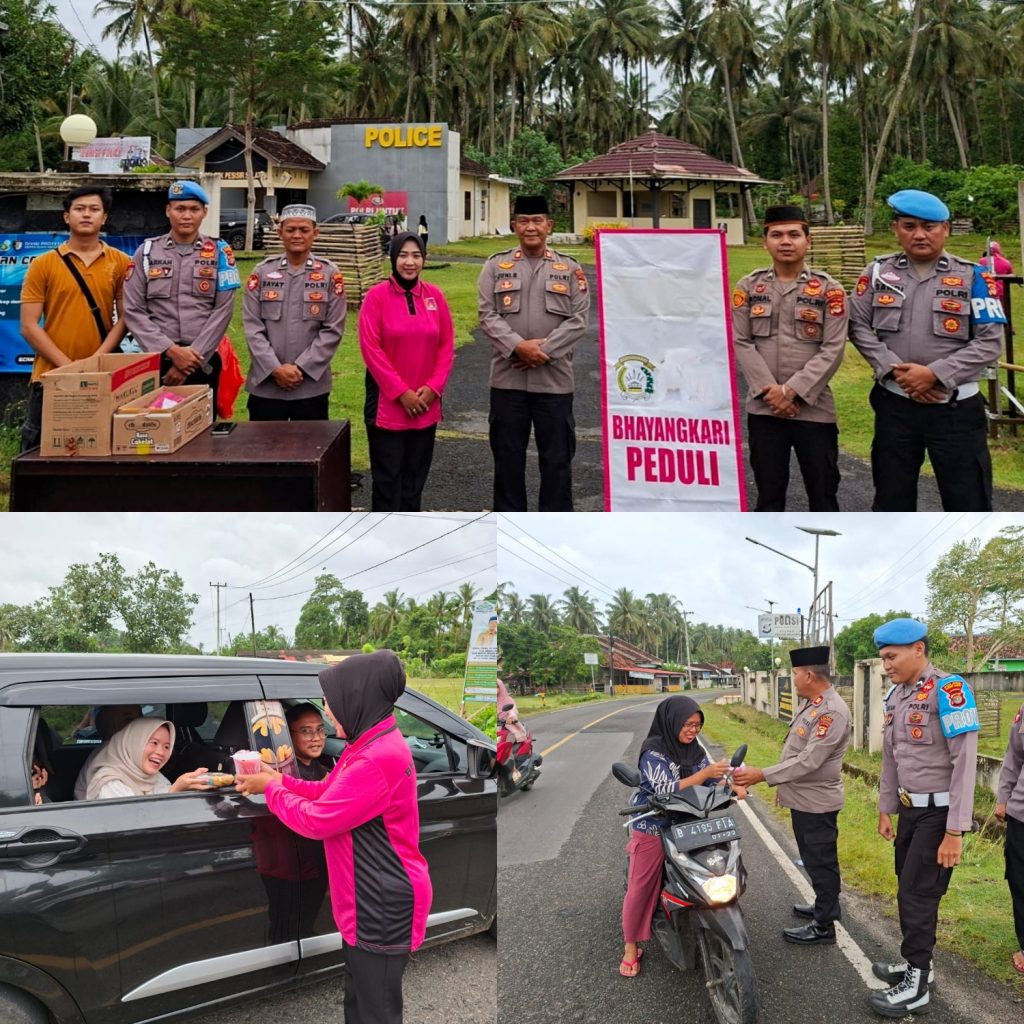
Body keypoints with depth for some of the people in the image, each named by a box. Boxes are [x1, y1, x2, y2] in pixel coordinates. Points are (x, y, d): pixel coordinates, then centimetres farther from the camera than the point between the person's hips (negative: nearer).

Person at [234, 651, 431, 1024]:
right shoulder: (371, 745, 9)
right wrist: (277, 779, 2)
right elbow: (327, 793, 15)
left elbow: (316, 820, -23)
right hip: (368, 898, 11)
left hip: (383, 904, -11)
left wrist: (270, 789, -8)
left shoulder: (379, 759, -26)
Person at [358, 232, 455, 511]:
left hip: (425, 404, 4)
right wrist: (401, 393, -14)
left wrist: (433, 388, -6)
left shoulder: (435, 295, 4)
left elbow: (447, 346, 6)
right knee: (388, 476, 2)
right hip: (386, 404, -4)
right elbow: (371, 349, -11)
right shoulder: (377, 295, -7)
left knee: (415, 475, 11)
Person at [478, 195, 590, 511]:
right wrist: (519, 347, -17)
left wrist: (544, 350, -13)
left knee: (557, 457, 4)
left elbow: (578, 319, -2)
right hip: (507, 378, 0)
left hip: (554, 379, 0)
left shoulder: (570, 268, 6)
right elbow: (488, 315, -3)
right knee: (508, 455, 7)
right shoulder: (496, 266, 6)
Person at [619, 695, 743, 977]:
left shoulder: (694, 749, 3)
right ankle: (631, 948, 15)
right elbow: (667, 790, -27)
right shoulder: (653, 751, -18)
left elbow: (712, 777, -1)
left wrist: (733, 785, -22)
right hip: (652, 827, -6)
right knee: (640, 889, 2)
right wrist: (705, 772, -32)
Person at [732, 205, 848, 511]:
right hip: (763, 408, 1)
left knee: (823, 493, 6)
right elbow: (740, 342, -1)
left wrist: (793, 391, -15)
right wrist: (769, 390, -13)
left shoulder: (829, 289, -1)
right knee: (768, 492, 11)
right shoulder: (748, 287, 5)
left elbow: (833, 349, -8)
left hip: (814, 408, -1)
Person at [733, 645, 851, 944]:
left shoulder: (832, 711, -23)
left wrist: (763, 776, -27)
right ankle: (825, 906, 37)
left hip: (816, 802, -10)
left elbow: (809, 760, -28)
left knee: (820, 862, 0)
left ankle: (824, 926, 9)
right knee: (814, 860, 22)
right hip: (802, 798, 10)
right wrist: (784, 785, 21)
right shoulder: (810, 704, 10)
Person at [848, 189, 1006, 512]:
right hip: (893, 405, 2)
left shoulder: (971, 277, -4)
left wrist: (934, 374, -18)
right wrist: (894, 370, -13)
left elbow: (990, 341, -9)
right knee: (892, 497, 14)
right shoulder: (879, 272, 3)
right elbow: (858, 326, 0)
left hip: (956, 408, -2)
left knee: (969, 502, 3)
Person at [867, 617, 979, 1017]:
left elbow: (964, 762, -21)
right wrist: (885, 809, 17)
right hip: (911, 808, 8)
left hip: (939, 811, -8)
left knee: (919, 894, -4)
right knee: (908, 889, 14)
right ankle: (916, 962, 30)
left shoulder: (948, 690, -19)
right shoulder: (895, 695, 7)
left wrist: (955, 831, -21)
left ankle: (916, 986, 5)